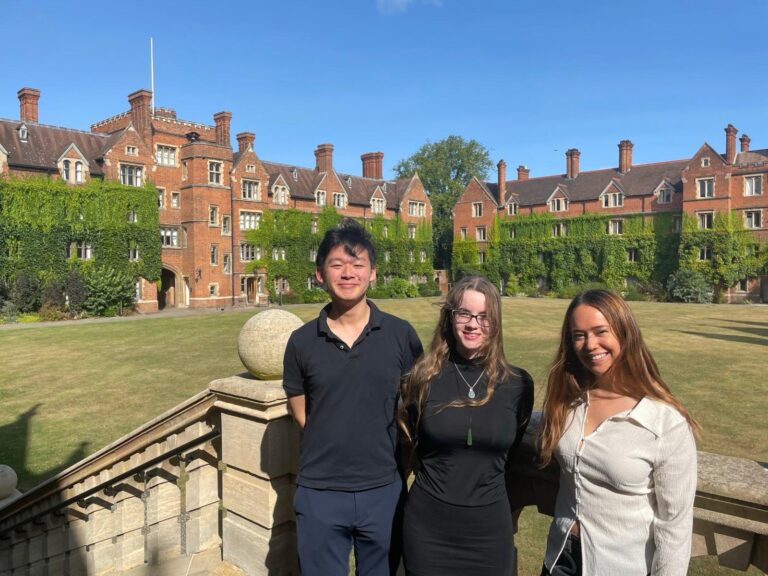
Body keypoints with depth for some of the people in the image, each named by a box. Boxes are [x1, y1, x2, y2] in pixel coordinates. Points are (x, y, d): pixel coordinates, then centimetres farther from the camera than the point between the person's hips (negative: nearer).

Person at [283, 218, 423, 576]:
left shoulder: (400, 334, -6)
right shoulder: (302, 341, -5)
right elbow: (300, 412, 6)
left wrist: (402, 458, 0)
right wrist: (334, 448, -1)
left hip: (382, 491, 1)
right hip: (320, 494, 0)